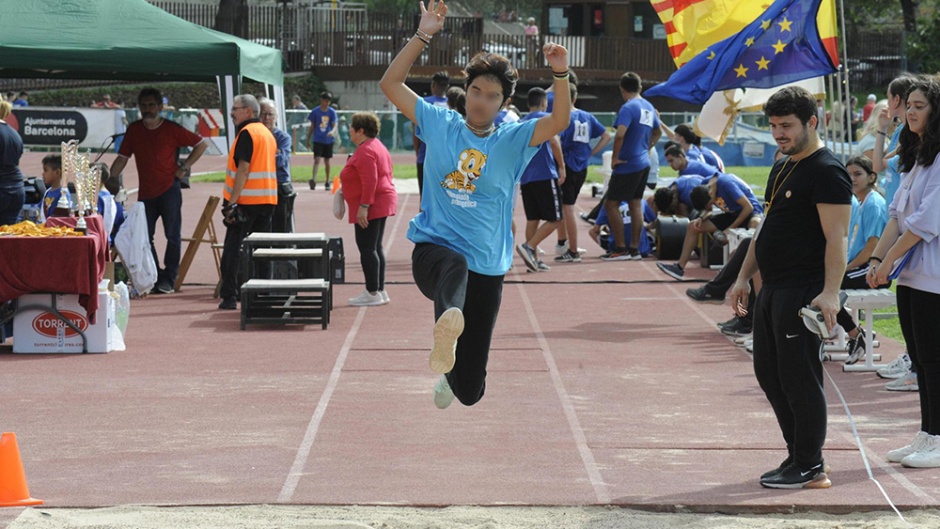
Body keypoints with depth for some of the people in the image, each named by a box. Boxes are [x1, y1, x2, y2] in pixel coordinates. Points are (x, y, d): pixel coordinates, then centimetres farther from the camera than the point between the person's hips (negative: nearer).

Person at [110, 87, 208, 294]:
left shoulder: (172, 129, -3)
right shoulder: (134, 130, 7)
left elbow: (202, 143, 3)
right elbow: (122, 158, 9)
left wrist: (185, 167, -3)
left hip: (169, 190, -4)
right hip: (146, 192, 4)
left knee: (173, 235, -4)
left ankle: (168, 279, 2)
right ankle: (154, 278, 11)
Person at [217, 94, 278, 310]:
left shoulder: (247, 133, -11)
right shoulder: (268, 133, 17)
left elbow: (243, 169, -18)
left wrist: (231, 202, -19)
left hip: (247, 201, -8)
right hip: (267, 200, 8)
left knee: (233, 251, -3)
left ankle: (229, 297, -5)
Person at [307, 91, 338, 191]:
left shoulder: (332, 112, 1)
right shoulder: (315, 111, 0)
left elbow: (335, 124, -7)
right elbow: (312, 126, 8)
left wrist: (333, 131, -30)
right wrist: (308, 139, 10)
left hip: (328, 140, 2)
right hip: (317, 140, -2)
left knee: (327, 161, 11)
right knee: (317, 159, -16)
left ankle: (327, 182, 21)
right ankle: (313, 180, -28)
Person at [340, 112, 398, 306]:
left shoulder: (365, 151, -17)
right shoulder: (377, 146, 17)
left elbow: (370, 182, -25)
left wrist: (363, 207, -26)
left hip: (370, 207, -11)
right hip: (382, 204, 11)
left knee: (367, 248, -8)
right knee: (375, 248, 14)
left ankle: (373, 293, -8)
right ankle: (380, 291, 17)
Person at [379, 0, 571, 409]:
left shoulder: (513, 141, 4)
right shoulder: (439, 125, 7)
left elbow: (559, 121, -13)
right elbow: (390, 84, 2)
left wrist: (560, 74, -29)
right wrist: (422, 36, -7)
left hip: (487, 269, 1)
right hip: (432, 249, -1)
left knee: (470, 390, 4)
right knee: (454, 265, -44)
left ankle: (449, 372, 44)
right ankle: (447, 330, -77)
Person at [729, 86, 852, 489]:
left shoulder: (827, 171, -13)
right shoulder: (782, 169, 17)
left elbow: (836, 237, -20)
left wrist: (830, 292, -27)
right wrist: (744, 277, 21)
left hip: (803, 293, -10)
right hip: (772, 289, 10)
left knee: (799, 378, -6)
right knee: (769, 372, 13)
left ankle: (810, 468, 1)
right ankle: (798, 456, 21)